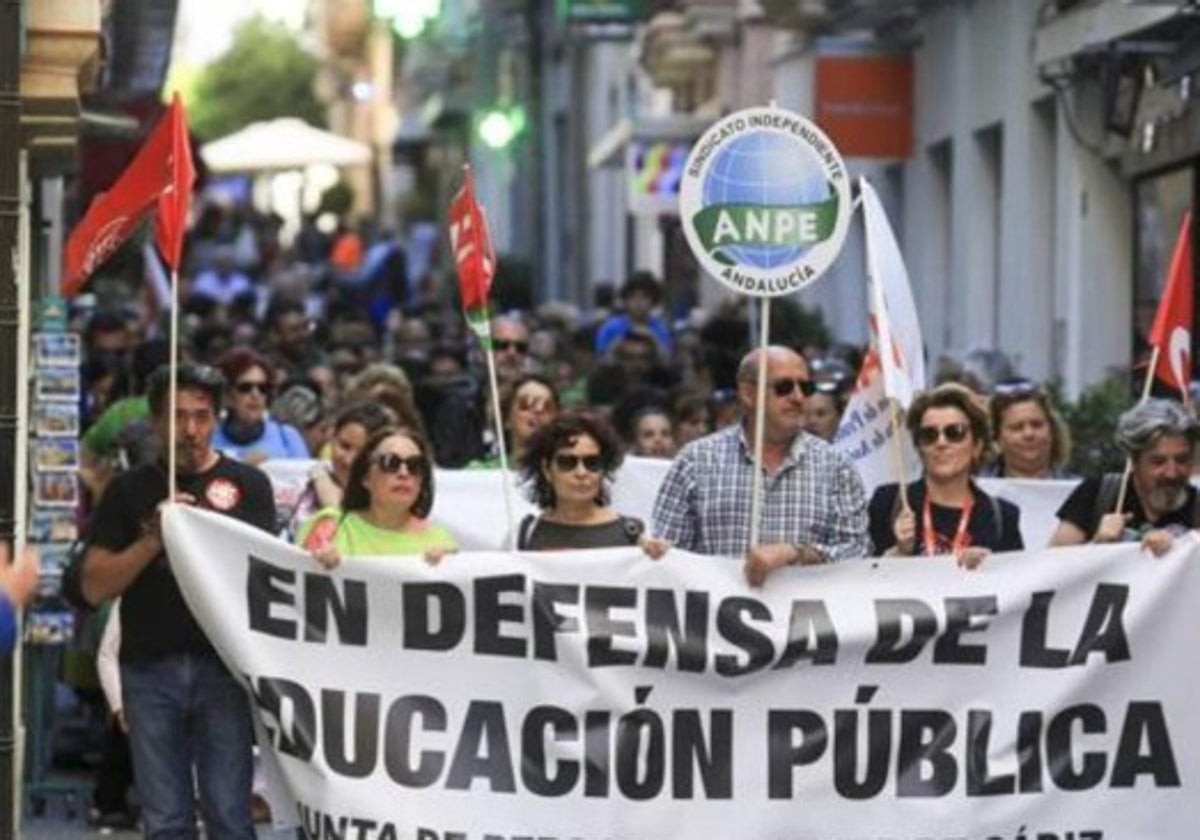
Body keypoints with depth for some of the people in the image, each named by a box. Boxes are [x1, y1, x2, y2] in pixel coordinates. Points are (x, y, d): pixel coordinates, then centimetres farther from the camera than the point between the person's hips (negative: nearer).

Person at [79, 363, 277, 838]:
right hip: (150, 668, 2)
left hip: (223, 665, -2)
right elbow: (95, 586, 4)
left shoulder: (247, 485, 7)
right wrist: (155, 538, -10)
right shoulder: (130, 491, 10)